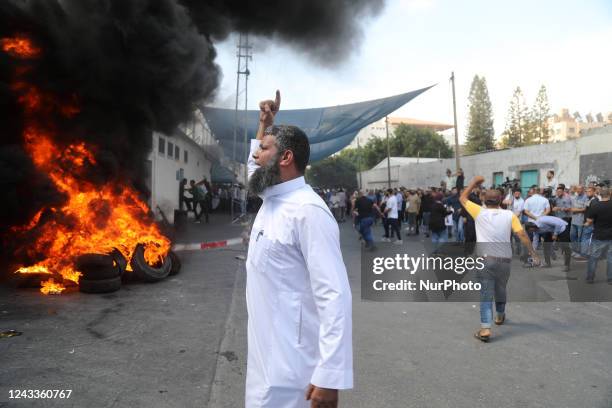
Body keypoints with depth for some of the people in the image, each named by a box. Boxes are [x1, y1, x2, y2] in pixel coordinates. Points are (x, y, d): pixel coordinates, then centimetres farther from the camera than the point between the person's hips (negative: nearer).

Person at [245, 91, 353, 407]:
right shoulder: (272, 199, 6)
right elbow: (255, 167, 29)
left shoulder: (307, 211, -22)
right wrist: (265, 123, 20)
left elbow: (335, 296, -26)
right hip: (265, 351, 9)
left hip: (289, 361, -9)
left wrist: (330, 376, -27)